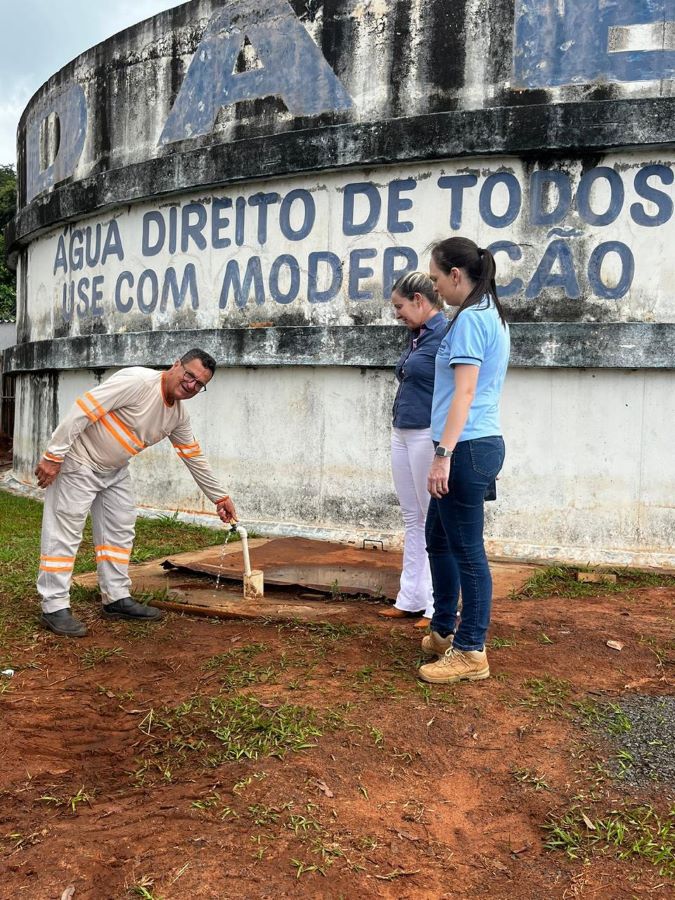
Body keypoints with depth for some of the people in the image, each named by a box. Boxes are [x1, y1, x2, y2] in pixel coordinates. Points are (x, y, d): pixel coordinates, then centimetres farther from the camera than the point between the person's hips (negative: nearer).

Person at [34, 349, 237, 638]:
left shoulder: (178, 415, 1)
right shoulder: (137, 381, -26)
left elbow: (195, 458, 11)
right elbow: (83, 410, -27)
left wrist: (220, 498, 14)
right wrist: (53, 456, -26)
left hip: (115, 470, 9)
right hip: (78, 462, -9)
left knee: (120, 531, 9)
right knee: (64, 533, -5)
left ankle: (116, 599, 17)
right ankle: (54, 607, 0)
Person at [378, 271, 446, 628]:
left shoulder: (446, 334, -13)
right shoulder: (416, 335, 14)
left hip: (429, 436, -9)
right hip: (403, 435, 9)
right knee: (412, 519, 13)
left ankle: (440, 606, 9)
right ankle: (411, 598, 22)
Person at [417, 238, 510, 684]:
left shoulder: (470, 318, -13)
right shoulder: (492, 315, 17)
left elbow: (465, 391, -20)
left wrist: (444, 454, -22)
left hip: (467, 447, -10)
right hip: (480, 443, 10)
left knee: (467, 549, -2)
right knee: (439, 539, 19)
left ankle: (471, 652, 10)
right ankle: (444, 631, 32)